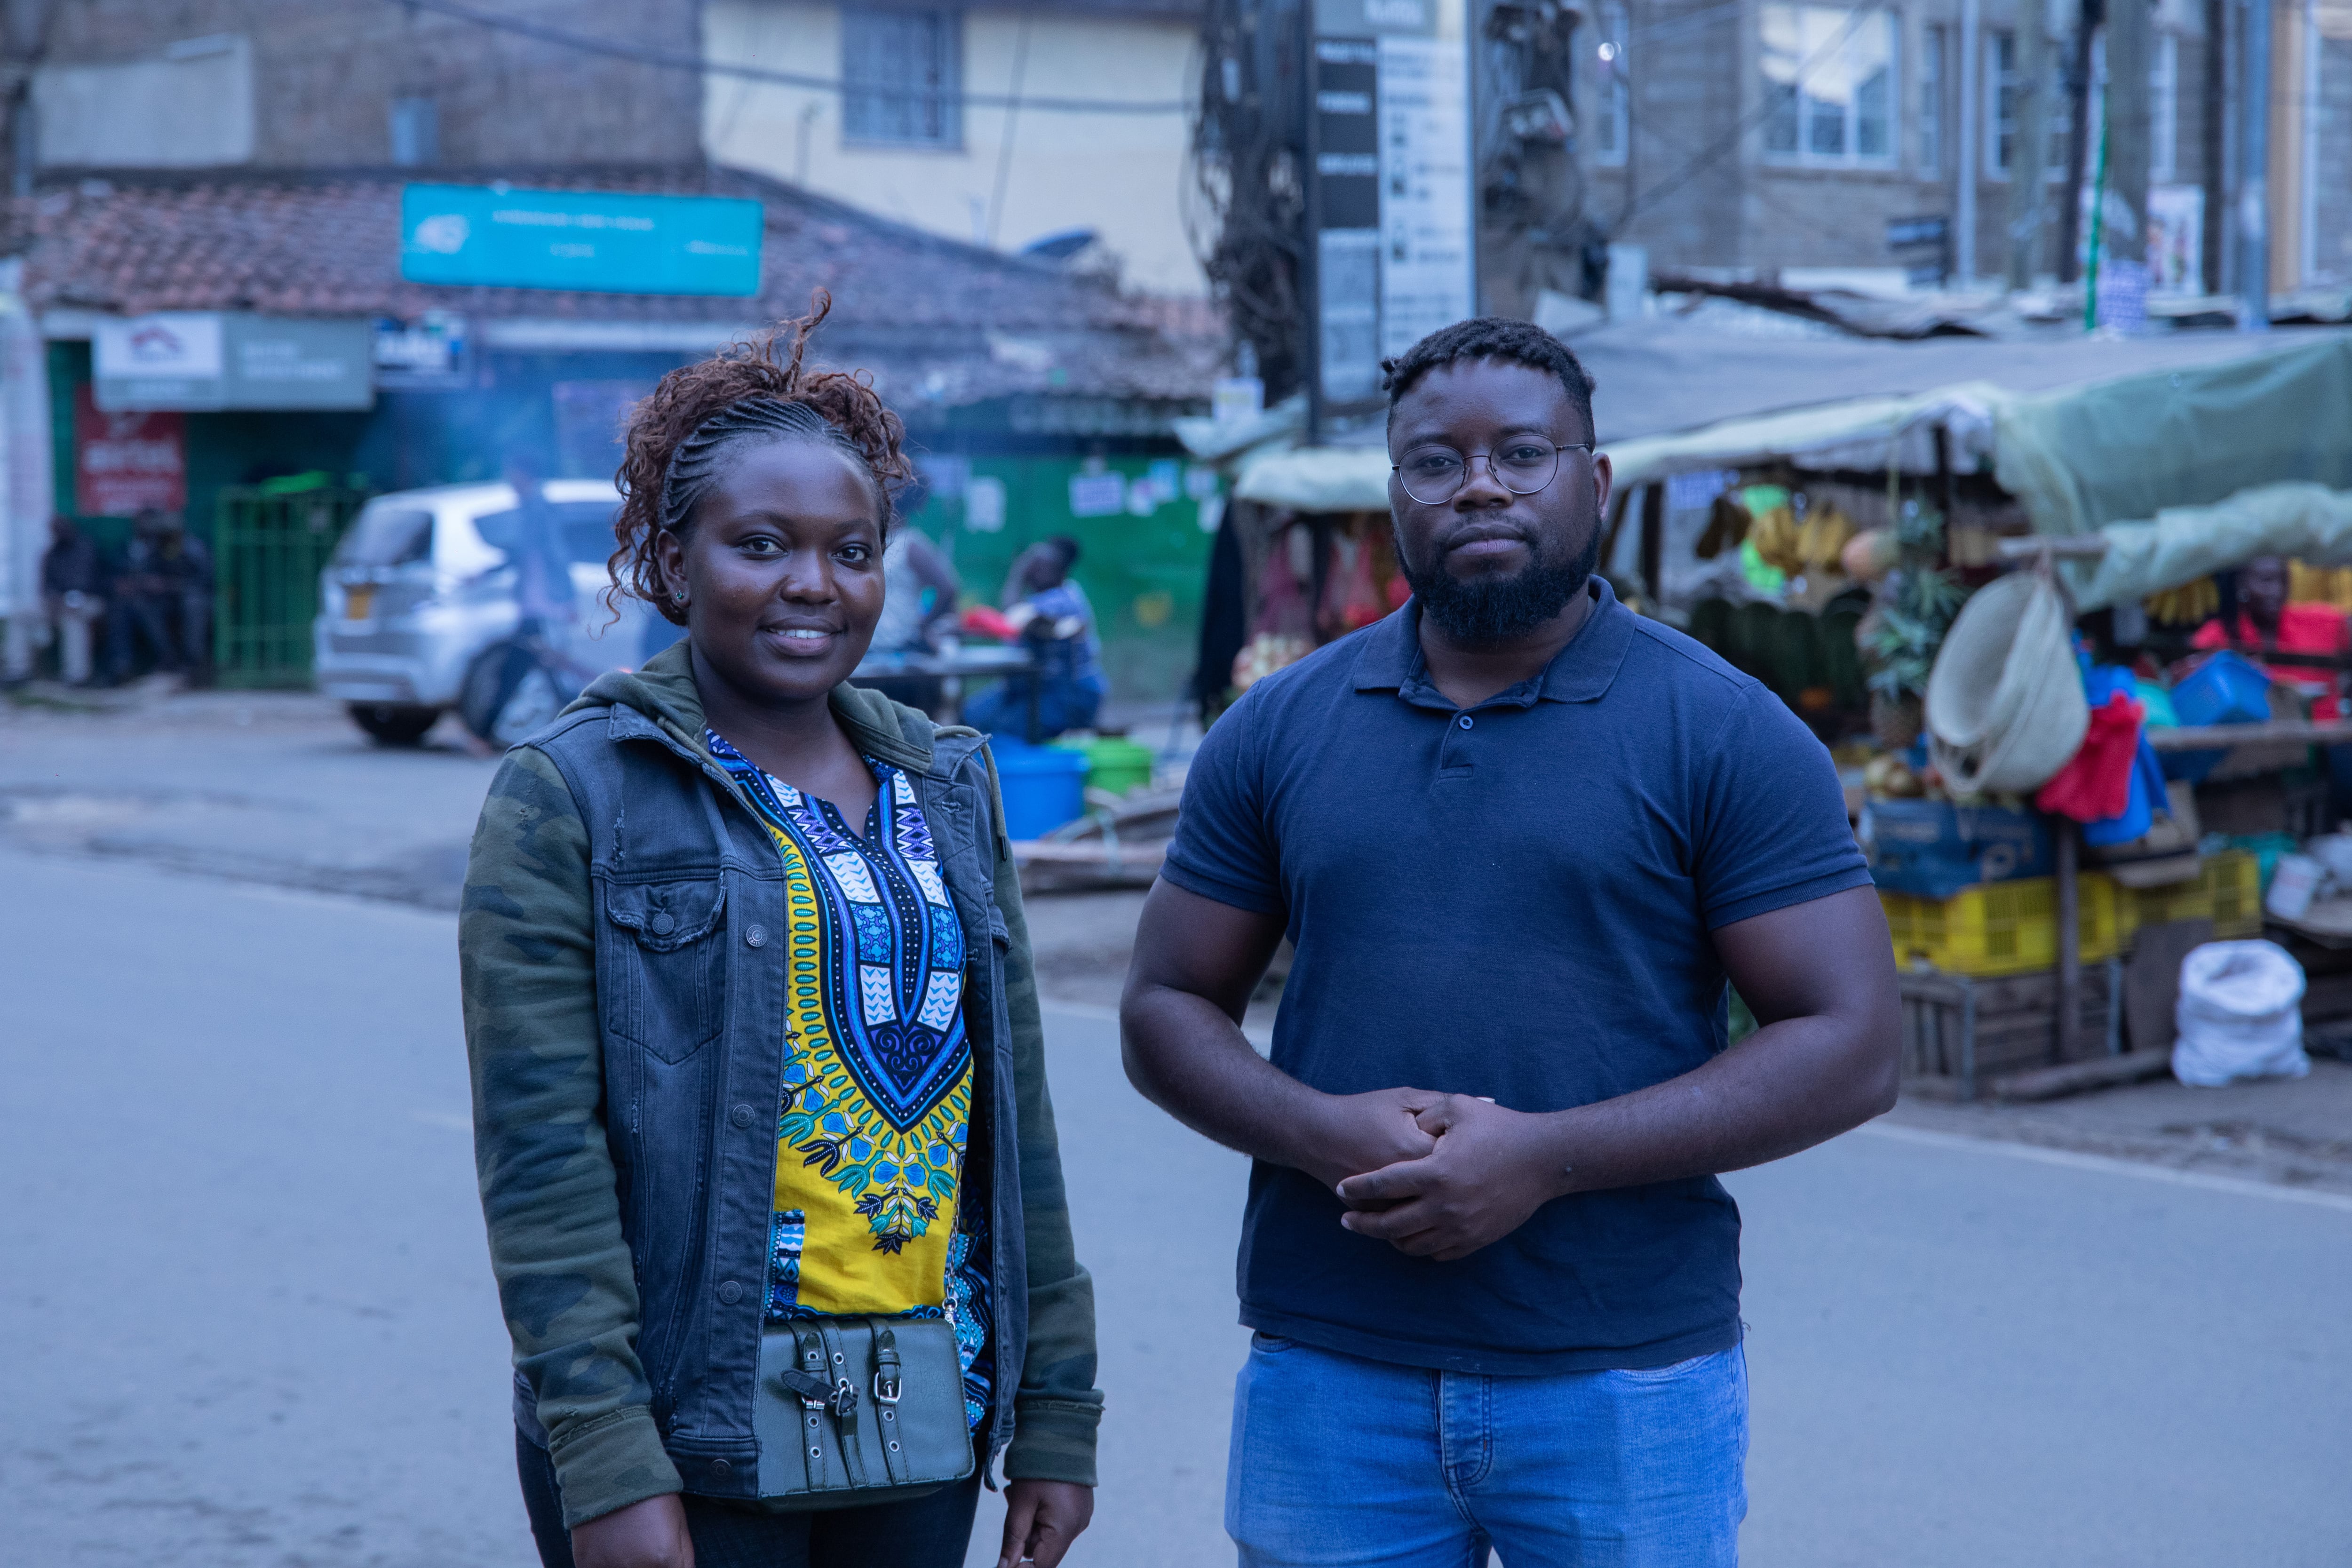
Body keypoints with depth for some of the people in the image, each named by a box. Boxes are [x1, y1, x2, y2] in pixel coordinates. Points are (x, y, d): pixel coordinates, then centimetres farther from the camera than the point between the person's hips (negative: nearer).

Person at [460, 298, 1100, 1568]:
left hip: (926, 1423, 5)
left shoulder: (946, 787, 10)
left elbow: (1016, 1117, 12)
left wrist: (1056, 1411, 9)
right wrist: (605, 1466, -17)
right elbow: (540, 1156, -11)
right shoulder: (570, 798, -5)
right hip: (691, 1432, -5)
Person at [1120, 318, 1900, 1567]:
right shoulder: (1278, 731, 8)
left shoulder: (1724, 735, -1)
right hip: (1328, 1371, 3)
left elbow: (1851, 1048, -6)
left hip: (1627, 1381, -2)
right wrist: (1323, 1132, -11)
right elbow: (1165, 1009, 11)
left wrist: (1546, 1158, -16)